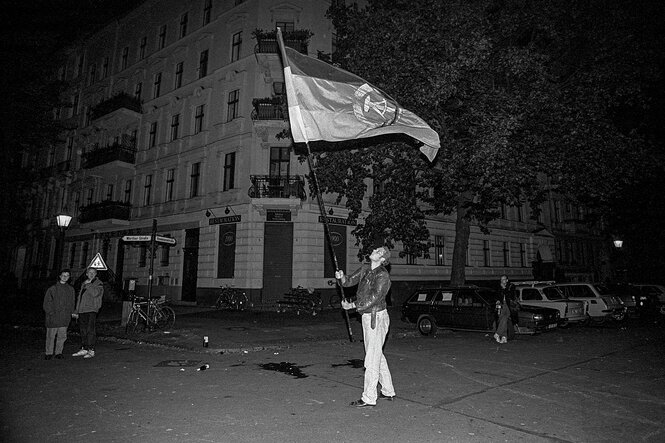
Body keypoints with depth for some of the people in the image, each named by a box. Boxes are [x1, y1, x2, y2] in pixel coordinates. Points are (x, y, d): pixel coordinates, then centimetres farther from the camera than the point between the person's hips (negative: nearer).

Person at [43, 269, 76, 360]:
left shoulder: (70, 289, 11)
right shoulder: (52, 289, -1)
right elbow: (47, 302, -1)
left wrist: (71, 313, 9)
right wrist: (51, 312, -8)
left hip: (65, 318, 3)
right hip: (53, 318, -3)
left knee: (62, 336, 5)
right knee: (50, 336, 4)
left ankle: (59, 352, 17)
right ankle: (49, 353, 17)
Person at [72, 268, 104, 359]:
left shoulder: (98, 283, 1)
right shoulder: (84, 284, 22)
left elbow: (95, 293, -19)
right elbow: (79, 298, 24)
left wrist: (88, 285, -10)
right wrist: (76, 311, 21)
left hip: (92, 311, -7)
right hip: (82, 311, 7)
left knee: (91, 331, -8)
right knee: (83, 331, 10)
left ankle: (91, 351, -5)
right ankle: (83, 349, 18)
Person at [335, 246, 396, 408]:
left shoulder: (383, 276, -19)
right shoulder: (365, 268, 5)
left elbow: (374, 299, -23)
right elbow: (350, 281, 5)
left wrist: (352, 306, -22)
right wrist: (342, 277, -16)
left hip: (377, 317, -9)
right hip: (367, 317, 9)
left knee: (372, 358, -2)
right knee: (378, 355, 17)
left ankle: (368, 398, 7)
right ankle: (388, 391, 31)